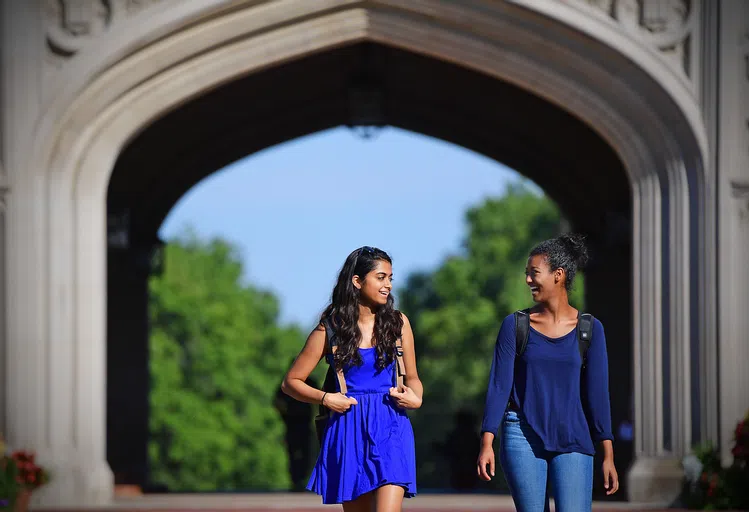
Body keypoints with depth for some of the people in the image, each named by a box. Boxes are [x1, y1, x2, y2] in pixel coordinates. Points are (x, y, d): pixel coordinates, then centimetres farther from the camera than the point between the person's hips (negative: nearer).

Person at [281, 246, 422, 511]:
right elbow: (291, 382, 7)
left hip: (390, 428, 0)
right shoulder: (330, 329, 2)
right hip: (349, 430, 0)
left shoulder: (398, 323, 8)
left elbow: (412, 377, 18)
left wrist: (415, 399, -5)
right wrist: (324, 398, -11)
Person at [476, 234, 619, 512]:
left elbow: (597, 393, 3)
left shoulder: (590, 329, 3)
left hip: (572, 441, -1)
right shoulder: (515, 325, 3)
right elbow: (499, 385, 0)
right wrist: (486, 443, -8)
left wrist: (608, 455, -1)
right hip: (522, 437, 1)